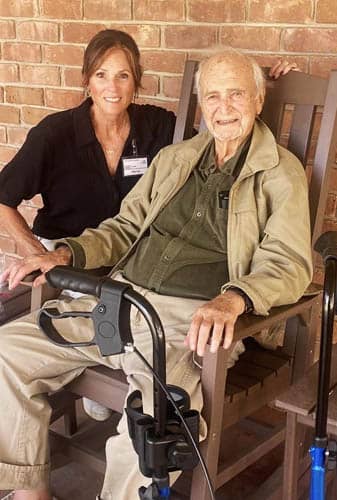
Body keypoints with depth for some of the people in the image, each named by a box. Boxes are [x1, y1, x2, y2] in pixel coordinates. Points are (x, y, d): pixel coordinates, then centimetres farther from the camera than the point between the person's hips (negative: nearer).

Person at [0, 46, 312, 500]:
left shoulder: (281, 173, 3)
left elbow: (288, 264, -8)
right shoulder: (173, 159, 20)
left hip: (191, 317, -5)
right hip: (119, 296, 6)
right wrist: (66, 254, 2)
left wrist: (231, 300, -29)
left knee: (155, 413, -35)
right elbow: (126, 226, 21)